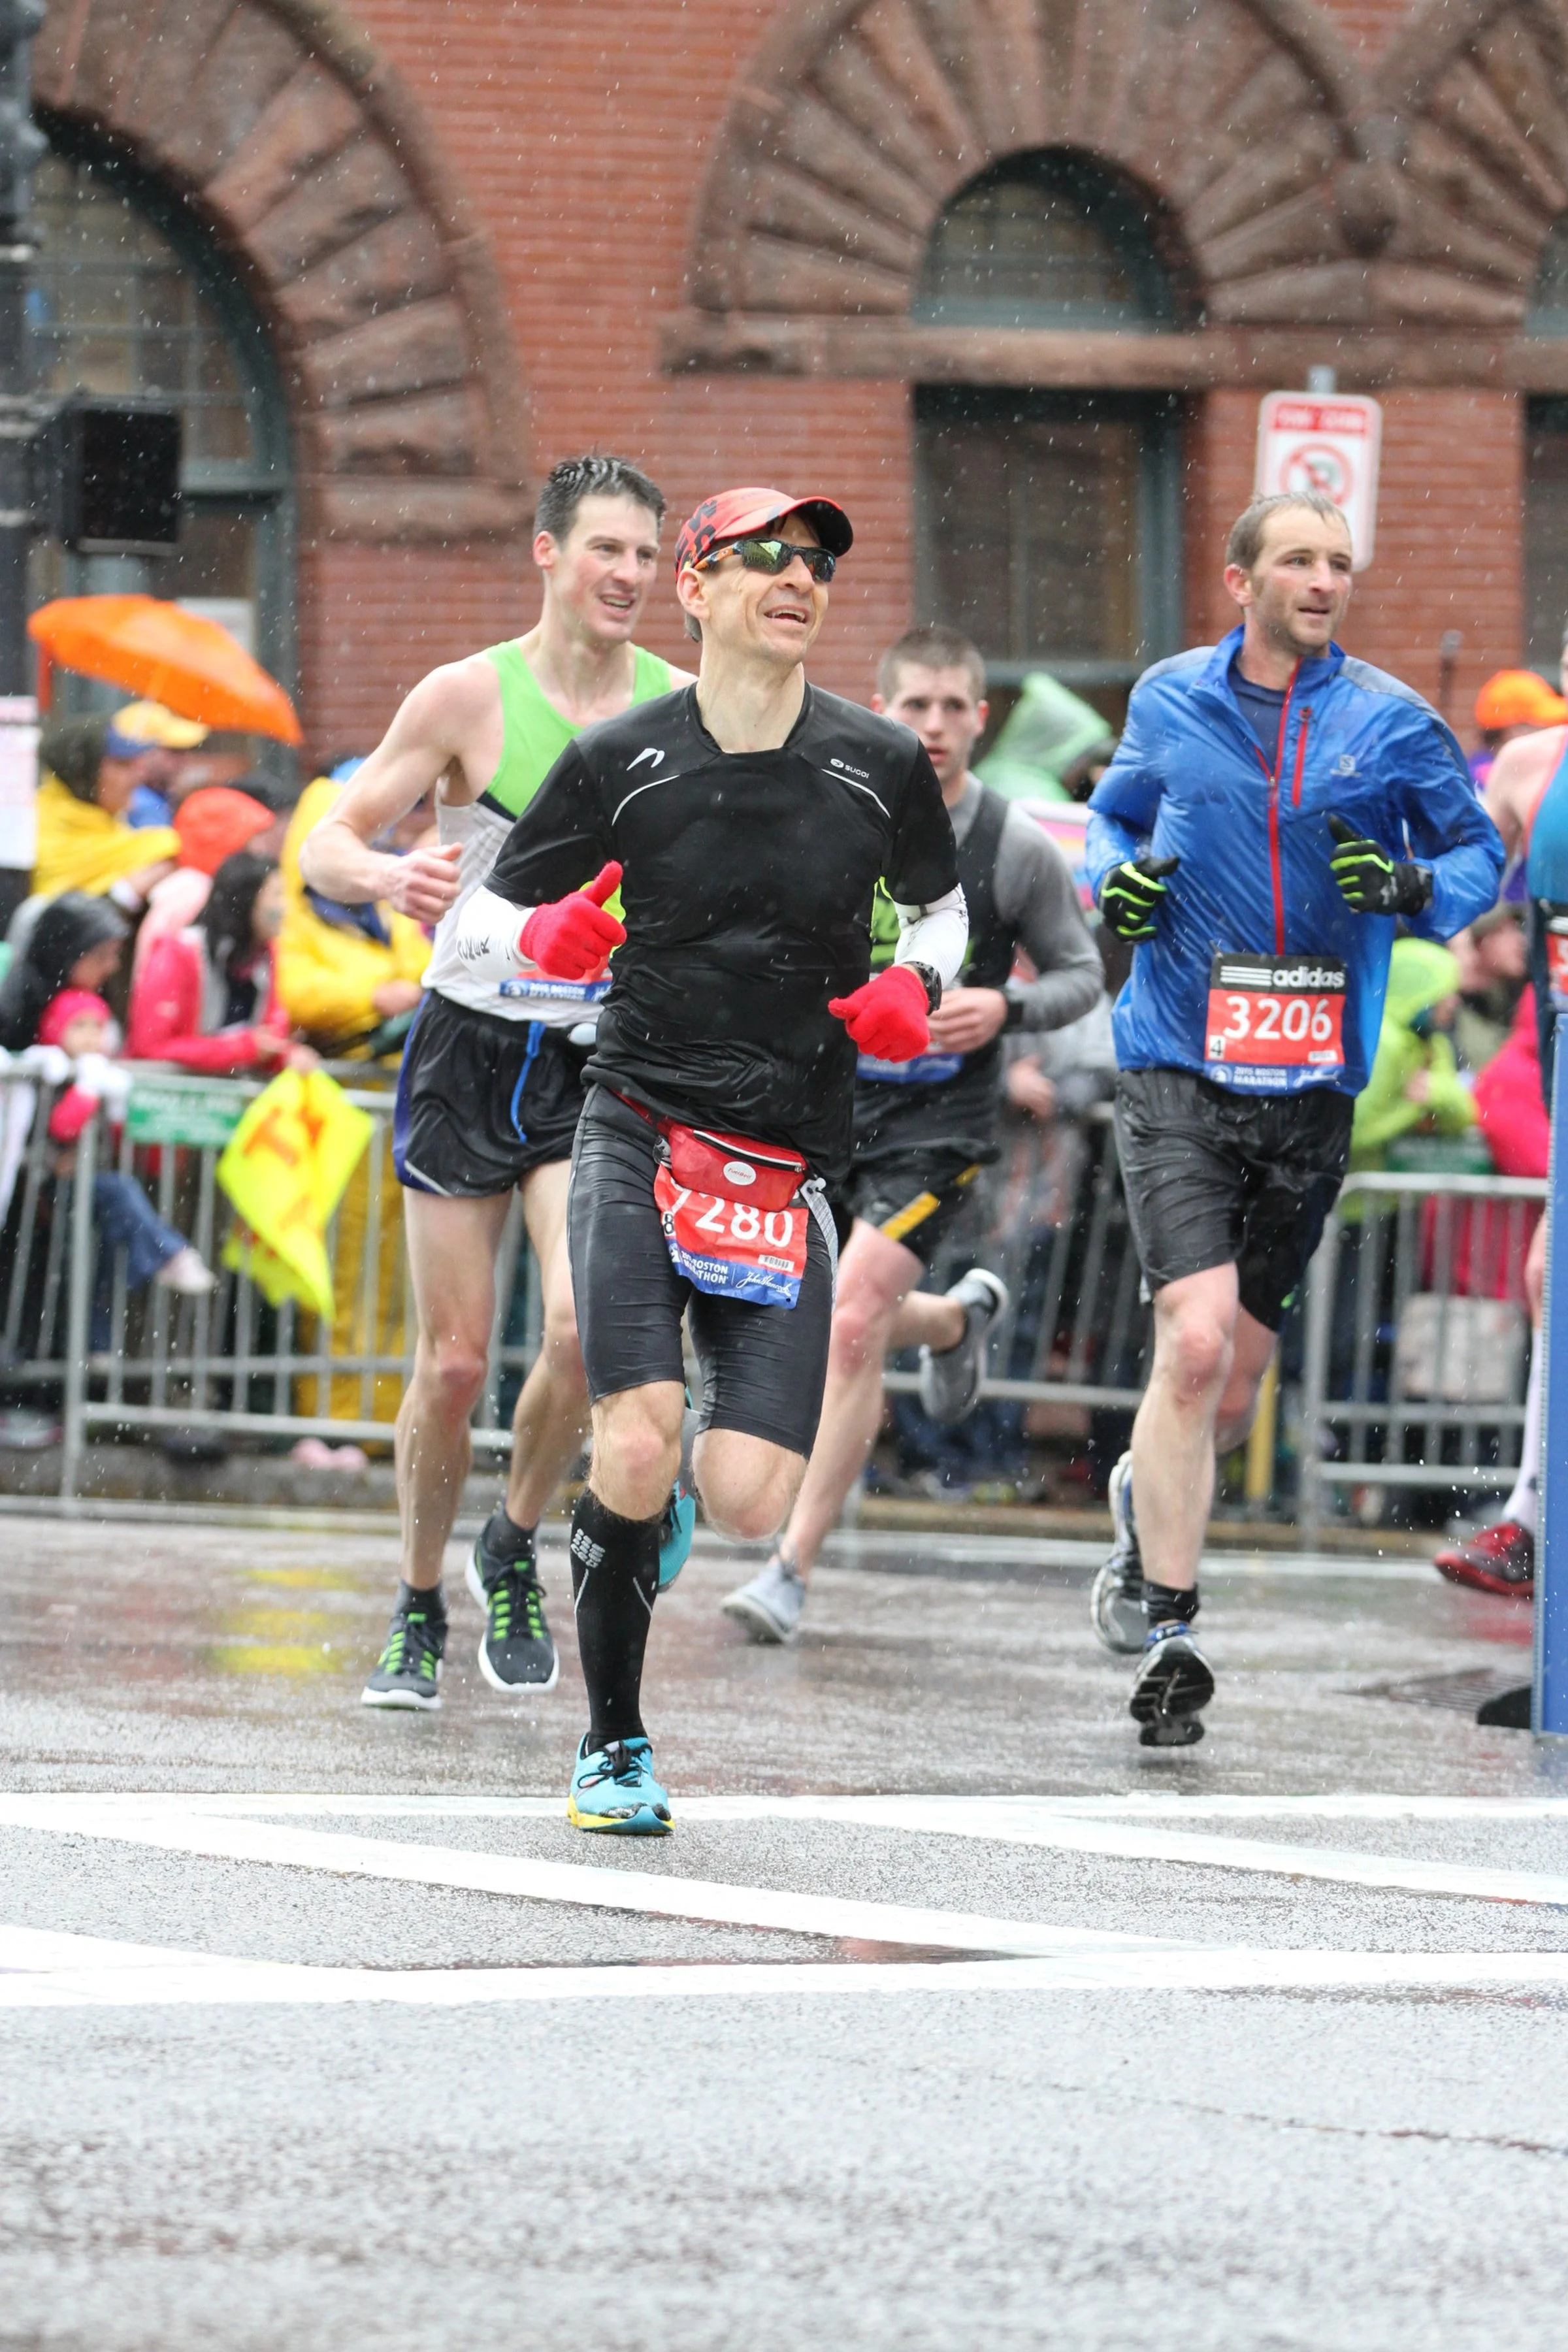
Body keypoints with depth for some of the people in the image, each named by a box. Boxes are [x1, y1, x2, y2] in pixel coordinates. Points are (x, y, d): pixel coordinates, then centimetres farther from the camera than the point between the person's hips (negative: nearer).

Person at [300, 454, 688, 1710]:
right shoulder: (470, 696, -6)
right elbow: (325, 846, -5)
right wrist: (387, 874, -28)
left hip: (603, 1057, 1)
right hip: (471, 1043, -1)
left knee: (584, 1325, -19)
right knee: (455, 1359, -1)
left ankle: (514, 1554, 7)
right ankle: (420, 1608, 19)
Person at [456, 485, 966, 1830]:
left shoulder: (882, 766, 3)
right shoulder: (620, 762, 0)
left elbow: (942, 910, 21)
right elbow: (482, 923, 8)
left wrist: (915, 990, -1)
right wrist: (550, 939, -14)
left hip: (793, 1154, 1)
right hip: (640, 1126, -1)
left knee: (747, 1502, -12)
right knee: (636, 1452, -20)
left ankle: (673, 1481, 28)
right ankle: (613, 1743, 2)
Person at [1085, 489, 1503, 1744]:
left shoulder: (1392, 721, 1)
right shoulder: (1168, 700, 4)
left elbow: (1480, 852, 9)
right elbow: (1120, 807, 22)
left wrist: (1412, 887, -12)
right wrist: (1117, 878, 1)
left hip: (1312, 1089, 2)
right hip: (1179, 1074, -2)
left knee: (1234, 1383, 9)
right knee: (1194, 1346, -17)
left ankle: (1150, 1501, 44)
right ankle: (1168, 1641, -10)